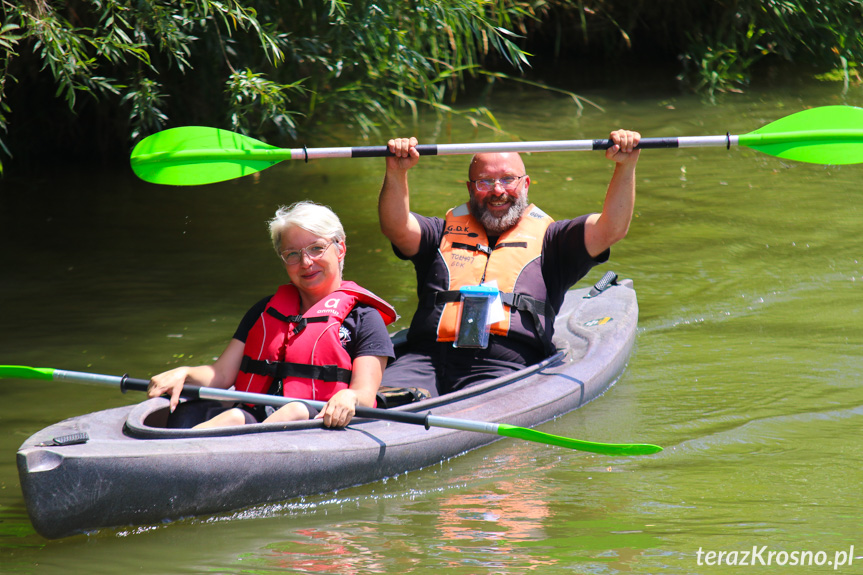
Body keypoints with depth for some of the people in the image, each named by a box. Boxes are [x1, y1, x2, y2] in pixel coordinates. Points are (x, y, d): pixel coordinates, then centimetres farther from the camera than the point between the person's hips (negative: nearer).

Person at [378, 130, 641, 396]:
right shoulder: (444, 233, 26)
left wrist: (625, 166, -6)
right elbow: (396, 226, 7)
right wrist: (396, 173, -12)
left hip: (505, 369, -1)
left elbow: (611, 229, 8)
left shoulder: (548, 239, 22)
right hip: (427, 359, 2)